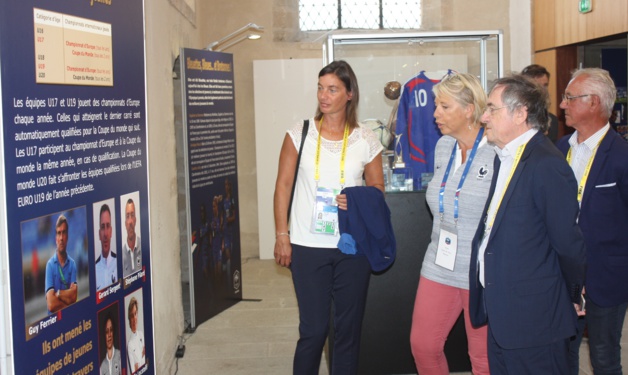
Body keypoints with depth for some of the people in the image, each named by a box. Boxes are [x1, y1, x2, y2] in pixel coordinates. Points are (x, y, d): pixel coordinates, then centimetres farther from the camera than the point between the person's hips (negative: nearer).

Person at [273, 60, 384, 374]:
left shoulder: (366, 141, 1)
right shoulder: (299, 135, -1)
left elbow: (377, 190, 8)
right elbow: (283, 186, 1)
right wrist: (282, 236, -3)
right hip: (308, 248, -1)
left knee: (348, 328, 11)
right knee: (313, 329, 2)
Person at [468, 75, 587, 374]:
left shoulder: (546, 165, -19)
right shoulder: (504, 157, 11)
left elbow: (567, 241, -17)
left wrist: (572, 295, -3)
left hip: (533, 319, -9)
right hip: (501, 315, 9)